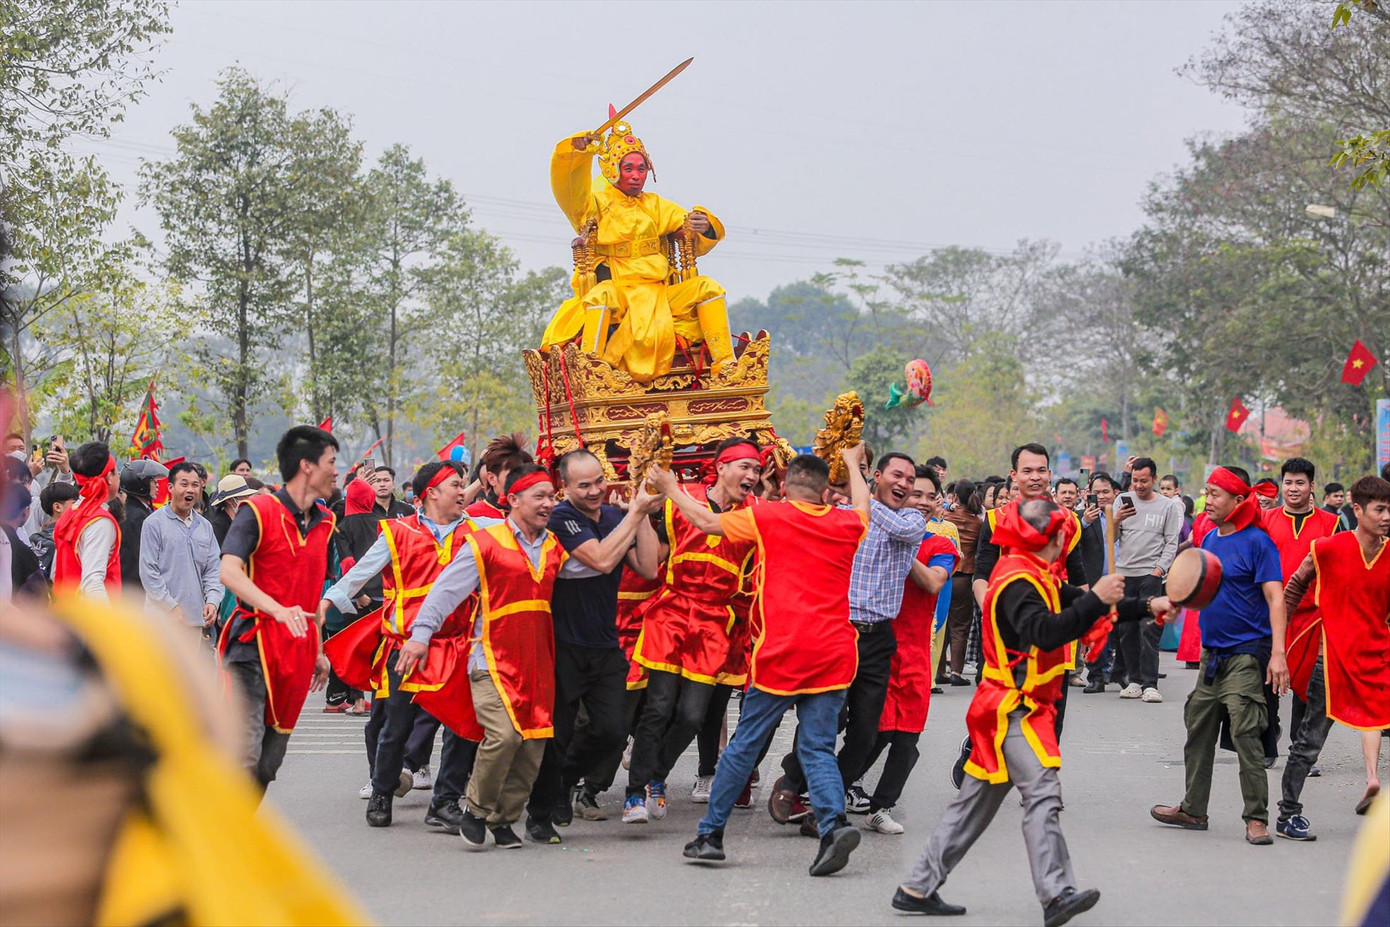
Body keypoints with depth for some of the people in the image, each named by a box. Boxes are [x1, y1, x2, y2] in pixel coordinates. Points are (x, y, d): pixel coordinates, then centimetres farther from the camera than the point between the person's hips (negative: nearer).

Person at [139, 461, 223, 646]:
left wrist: (212, 601, -4)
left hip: (196, 617, 6)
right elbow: (148, 571, -7)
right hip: (164, 617, -6)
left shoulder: (205, 526, 16)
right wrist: (172, 608, -12)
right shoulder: (154, 523, -2)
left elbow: (214, 569, 14)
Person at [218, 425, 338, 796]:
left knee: (269, 763, 8)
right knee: (244, 755, -17)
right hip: (253, 645, -7)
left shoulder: (324, 523, 15)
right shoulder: (258, 511, -7)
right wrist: (278, 610, -34)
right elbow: (229, 572, -21)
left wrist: (318, 651, 25)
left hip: (296, 653, 7)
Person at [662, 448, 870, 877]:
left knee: (745, 743, 7)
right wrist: (852, 463, 53)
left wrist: (669, 488, 23)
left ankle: (710, 834, 15)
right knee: (817, 747, 5)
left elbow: (707, 522, 8)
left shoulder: (769, 516, 1)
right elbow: (863, 506, 36)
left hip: (782, 650, -3)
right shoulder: (848, 524, 11)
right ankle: (834, 822, -18)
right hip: (834, 652, 3)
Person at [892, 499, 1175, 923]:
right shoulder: (1018, 581, -16)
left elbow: (1075, 602, 24)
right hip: (1015, 709, -10)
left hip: (1009, 709, 10)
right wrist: (1097, 599, -33)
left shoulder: (1034, 577, 17)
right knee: (1043, 793, -18)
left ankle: (918, 888, 14)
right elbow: (1045, 632, -32)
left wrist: (1146, 607, 19)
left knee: (976, 801, 11)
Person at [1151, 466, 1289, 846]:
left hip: (1246, 654, -8)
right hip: (1211, 652, 8)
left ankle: (1256, 818, -3)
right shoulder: (1209, 540, 11)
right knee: (1198, 729, 13)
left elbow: (1275, 598, -18)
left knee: (1246, 735, -10)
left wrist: (1278, 653, -25)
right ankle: (1193, 810, 24)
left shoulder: (1257, 542, -11)